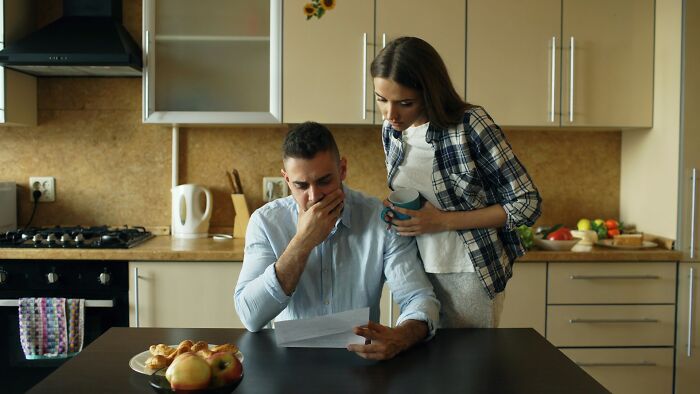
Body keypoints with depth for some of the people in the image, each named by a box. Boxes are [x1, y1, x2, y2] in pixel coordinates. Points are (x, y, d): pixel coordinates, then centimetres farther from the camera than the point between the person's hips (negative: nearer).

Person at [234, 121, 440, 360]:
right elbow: (251, 317, -15)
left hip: (360, 360, 1)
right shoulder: (265, 222, -6)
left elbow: (420, 299, -10)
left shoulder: (381, 219, -7)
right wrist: (302, 242, -20)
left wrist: (399, 338, -32)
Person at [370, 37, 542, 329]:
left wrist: (445, 221, -18)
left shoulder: (471, 125, -18)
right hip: (417, 271, 5)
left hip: (469, 275, -5)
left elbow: (527, 204, -14)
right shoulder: (391, 130, -1)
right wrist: (394, 210, -6)